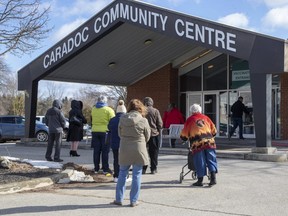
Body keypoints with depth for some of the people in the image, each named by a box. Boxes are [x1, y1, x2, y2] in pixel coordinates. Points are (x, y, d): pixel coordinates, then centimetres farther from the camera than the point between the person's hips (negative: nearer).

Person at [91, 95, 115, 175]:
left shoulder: (93, 109, 8)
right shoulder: (108, 110, -6)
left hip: (95, 131, 4)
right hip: (105, 131, -4)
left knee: (96, 151, 10)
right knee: (105, 151, 0)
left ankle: (96, 168, 14)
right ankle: (105, 169, 1)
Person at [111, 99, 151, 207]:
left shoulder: (122, 119, -3)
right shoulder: (143, 121, -9)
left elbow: (120, 134, 6)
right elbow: (147, 137, 1)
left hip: (124, 150, 3)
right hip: (138, 150, -2)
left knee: (122, 174, 14)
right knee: (136, 175, 6)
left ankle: (119, 199, 19)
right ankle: (133, 200, 10)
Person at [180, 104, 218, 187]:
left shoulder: (190, 119, 7)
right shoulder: (205, 117, 17)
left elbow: (184, 135, 10)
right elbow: (214, 131, 20)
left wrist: (184, 138, 31)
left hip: (197, 143, -3)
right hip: (209, 141, 3)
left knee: (199, 162, 3)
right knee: (211, 160, 7)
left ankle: (200, 180, 10)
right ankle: (213, 178, -1)